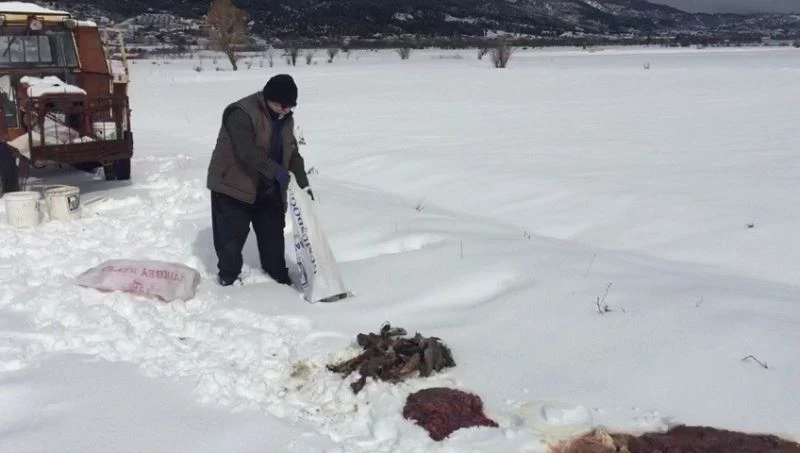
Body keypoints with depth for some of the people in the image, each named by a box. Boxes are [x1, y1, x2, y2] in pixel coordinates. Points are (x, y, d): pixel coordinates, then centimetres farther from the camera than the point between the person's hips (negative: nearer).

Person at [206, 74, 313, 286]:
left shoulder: (285, 118, 4)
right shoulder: (242, 113, -24)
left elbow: (291, 152, 9)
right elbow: (248, 151, -32)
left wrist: (303, 182, -1)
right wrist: (276, 171, -38)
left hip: (267, 187, 7)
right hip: (233, 183, -7)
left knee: (273, 229, 12)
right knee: (232, 232, -1)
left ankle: (278, 273, 26)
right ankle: (228, 274, 14)